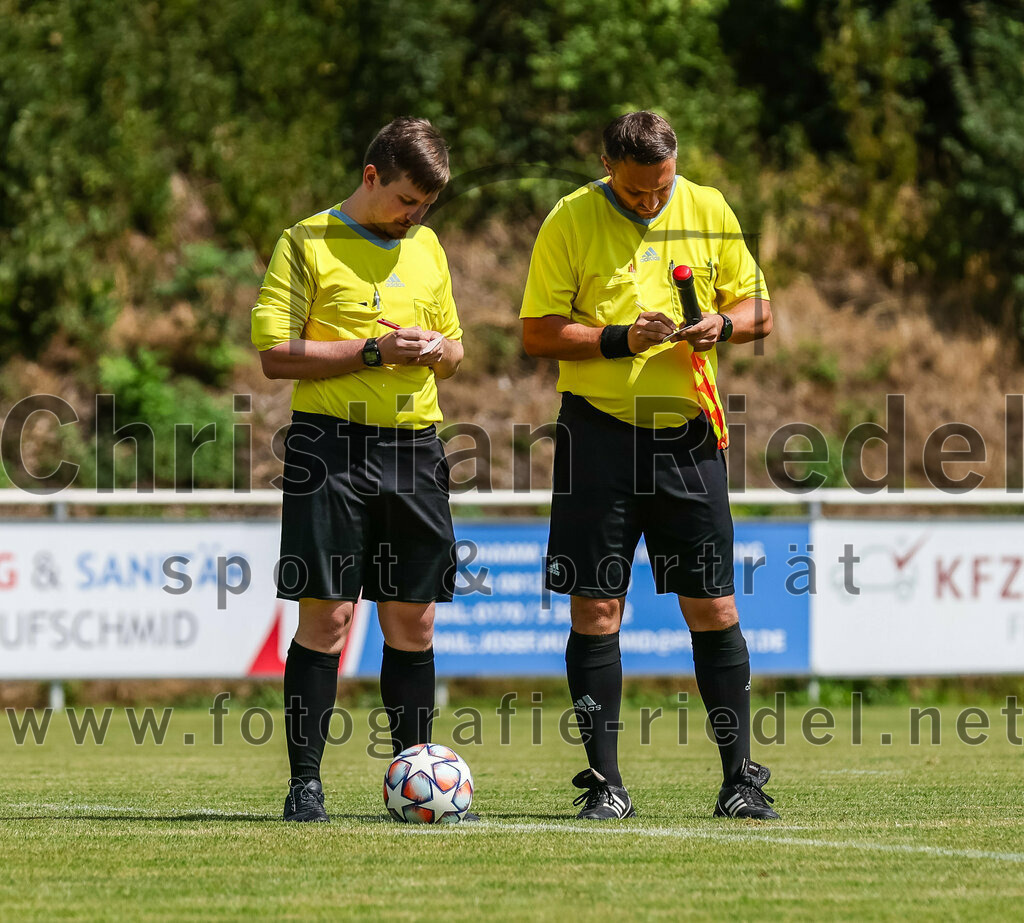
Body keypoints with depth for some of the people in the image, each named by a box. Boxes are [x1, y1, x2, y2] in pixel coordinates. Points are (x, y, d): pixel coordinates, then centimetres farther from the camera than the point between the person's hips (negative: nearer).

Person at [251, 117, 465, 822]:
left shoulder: (426, 249, 17)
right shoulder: (308, 243, -2)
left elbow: (454, 353, 24)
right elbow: (276, 354, -9)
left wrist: (436, 349, 1)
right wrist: (373, 350, -14)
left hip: (415, 444, 5)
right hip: (333, 445, -5)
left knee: (413, 619, 6)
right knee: (328, 614, -7)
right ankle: (305, 784, -3)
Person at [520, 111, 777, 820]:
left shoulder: (708, 210, 6)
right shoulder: (571, 221, -2)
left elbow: (758, 311, 13)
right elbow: (538, 333, -3)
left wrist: (723, 324, -9)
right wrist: (620, 339, -17)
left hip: (689, 435, 2)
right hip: (599, 433, -2)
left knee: (714, 609, 1)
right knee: (596, 608, -2)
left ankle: (740, 780, 9)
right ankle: (605, 783, 5)